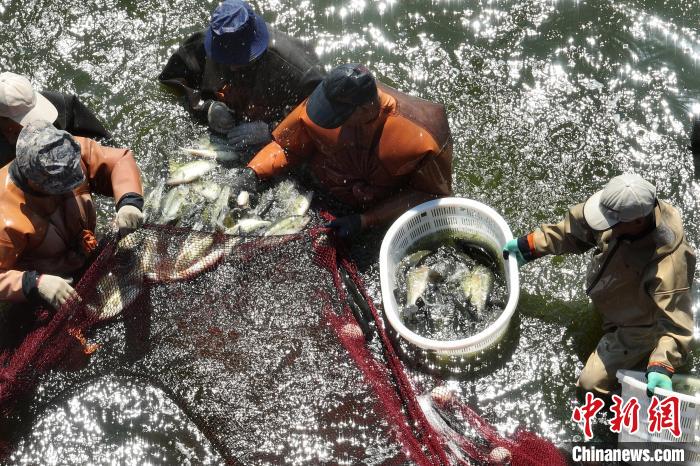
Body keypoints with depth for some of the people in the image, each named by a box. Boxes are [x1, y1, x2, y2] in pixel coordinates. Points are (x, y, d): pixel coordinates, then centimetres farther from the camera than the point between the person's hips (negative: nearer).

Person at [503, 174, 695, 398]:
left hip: (638, 327, -7)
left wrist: (663, 366, -53)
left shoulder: (668, 265, -45)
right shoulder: (624, 209, -26)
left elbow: (675, 323, -40)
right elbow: (576, 228, -10)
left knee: (591, 383, -2)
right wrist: (531, 245, -6)